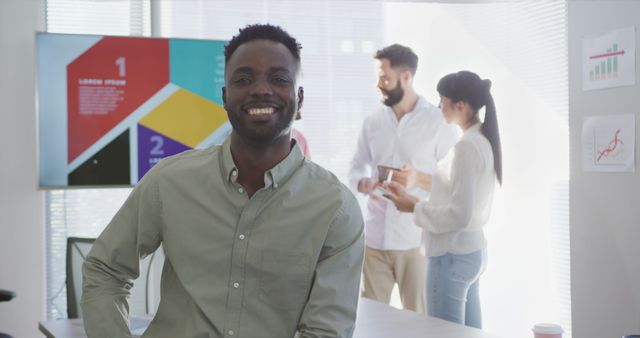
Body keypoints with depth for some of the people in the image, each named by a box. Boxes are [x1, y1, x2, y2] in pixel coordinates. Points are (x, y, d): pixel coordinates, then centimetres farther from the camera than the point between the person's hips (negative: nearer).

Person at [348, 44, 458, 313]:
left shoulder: (439, 122, -5)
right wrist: (364, 185, -9)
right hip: (375, 237, 4)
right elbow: (356, 169, 14)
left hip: (417, 239, -4)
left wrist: (419, 179, -20)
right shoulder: (372, 122, 7)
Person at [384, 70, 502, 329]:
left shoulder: (466, 146, -19)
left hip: (452, 256, -9)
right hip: (472, 251, 9)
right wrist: (419, 200, 10)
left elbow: (458, 214, -22)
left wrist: (415, 207, -9)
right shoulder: (483, 141, 9)